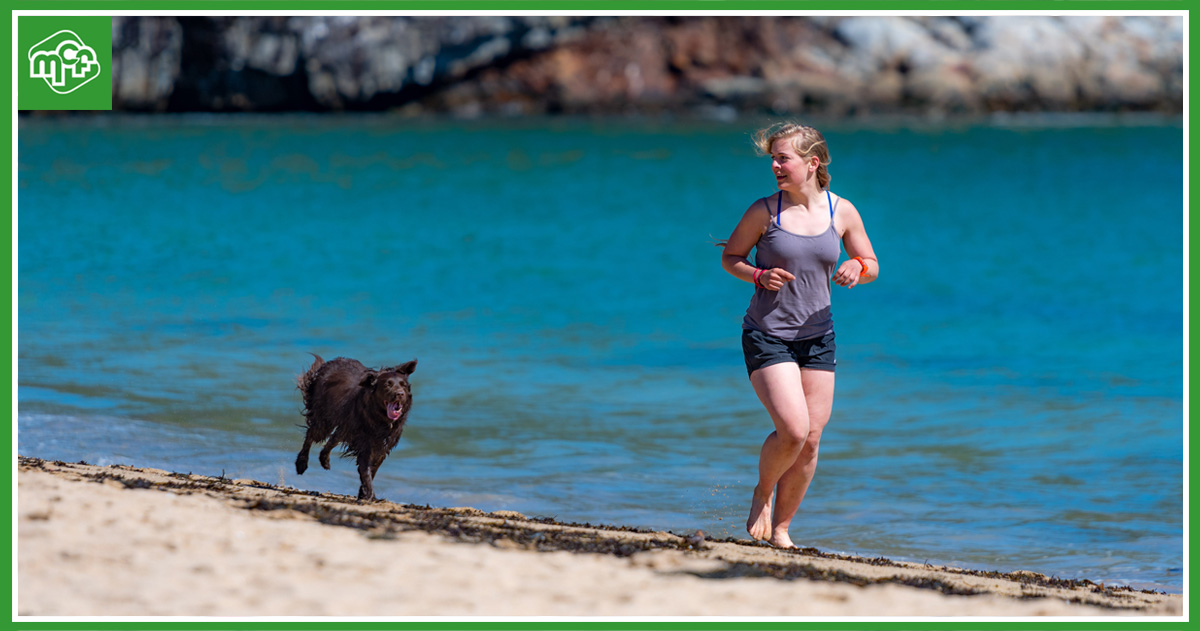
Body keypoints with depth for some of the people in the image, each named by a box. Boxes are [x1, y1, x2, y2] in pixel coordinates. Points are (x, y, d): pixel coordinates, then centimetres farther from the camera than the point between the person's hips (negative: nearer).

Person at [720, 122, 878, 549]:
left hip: (817, 337, 3)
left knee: (811, 438, 2)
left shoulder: (842, 212, 0)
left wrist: (856, 269, -13)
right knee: (793, 430, -18)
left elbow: (871, 265, 11)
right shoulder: (765, 212, -7)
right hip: (767, 334, -3)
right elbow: (730, 258, 4)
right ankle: (762, 493, 12)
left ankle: (781, 527, 19)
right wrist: (759, 276, -16)